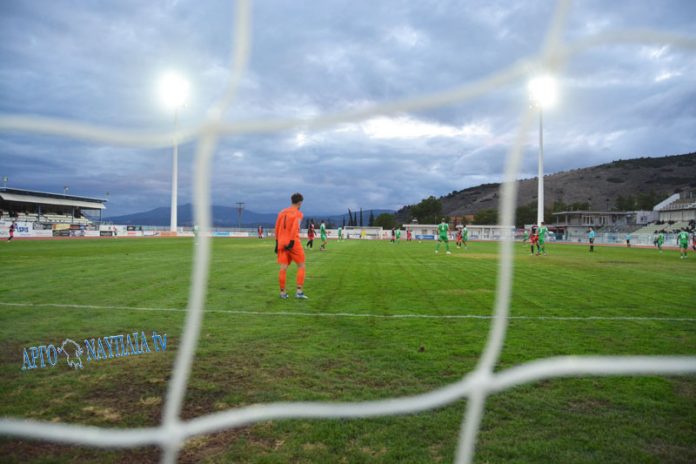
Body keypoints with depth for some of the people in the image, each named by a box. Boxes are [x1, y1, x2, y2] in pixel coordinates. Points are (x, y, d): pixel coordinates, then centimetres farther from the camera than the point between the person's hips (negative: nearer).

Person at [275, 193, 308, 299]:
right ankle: (299, 291, -1)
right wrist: (292, 242, -16)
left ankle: (282, 292, 6)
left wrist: (277, 242, 16)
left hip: (281, 243, 6)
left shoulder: (282, 212, 14)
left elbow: (277, 228, 13)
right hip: (293, 243, -5)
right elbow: (294, 228, -15)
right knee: (301, 266, 5)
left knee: (283, 268, 5)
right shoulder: (298, 213, -4)